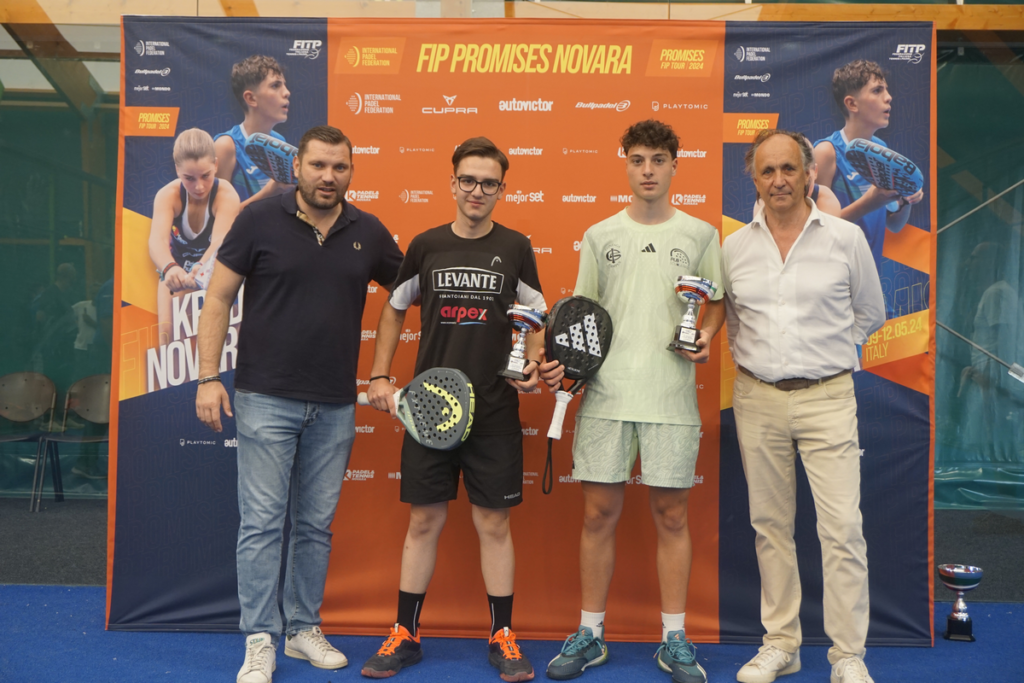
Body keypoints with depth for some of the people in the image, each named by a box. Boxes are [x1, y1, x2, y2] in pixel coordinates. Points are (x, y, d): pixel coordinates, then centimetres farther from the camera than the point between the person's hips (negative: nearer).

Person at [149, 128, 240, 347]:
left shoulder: (227, 196, -26)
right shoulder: (167, 195, -23)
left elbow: (219, 242, -40)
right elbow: (157, 240, -38)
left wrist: (201, 269, -62)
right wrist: (170, 268, -61)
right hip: (177, 271, 1)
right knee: (167, 332, -12)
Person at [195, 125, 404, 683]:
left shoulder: (368, 233, 5)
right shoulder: (259, 220, -3)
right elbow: (218, 298, -1)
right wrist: (208, 377, -8)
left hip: (335, 407, 3)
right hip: (266, 400, -3)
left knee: (316, 525, 12)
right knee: (262, 522, 0)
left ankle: (303, 628, 27)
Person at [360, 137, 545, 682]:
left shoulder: (515, 248, 2)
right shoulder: (426, 246, 3)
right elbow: (394, 309, 13)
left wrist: (533, 365, -9)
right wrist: (379, 376, 6)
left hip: (495, 411, 0)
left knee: (494, 523, 5)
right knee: (424, 520, 7)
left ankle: (502, 638, 19)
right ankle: (405, 635, 21)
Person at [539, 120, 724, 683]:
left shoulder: (700, 234, 7)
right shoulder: (599, 236, 9)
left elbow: (718, 299, 14)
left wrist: (705, 336, -7)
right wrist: (560, 361, -4)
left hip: (672, 398, -1)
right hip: (606, 395, 1)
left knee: (671, 516, 6)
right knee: (599, 514, 5)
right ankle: (590, 634, 19)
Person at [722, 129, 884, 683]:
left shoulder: (846, 238, 0)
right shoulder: (733, 247, 6)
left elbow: (869, 314, 11)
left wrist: (822, 353, 5)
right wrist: (756, 356, 7)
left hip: (827, 397, -2)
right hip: (757, 398, 3)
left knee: (842, 528, -6)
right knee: (770, 524, 9)